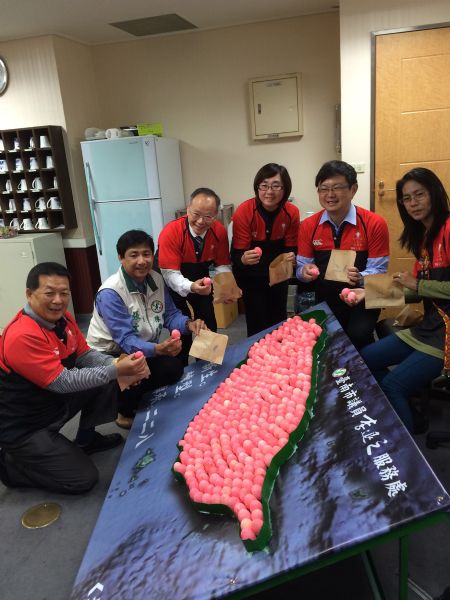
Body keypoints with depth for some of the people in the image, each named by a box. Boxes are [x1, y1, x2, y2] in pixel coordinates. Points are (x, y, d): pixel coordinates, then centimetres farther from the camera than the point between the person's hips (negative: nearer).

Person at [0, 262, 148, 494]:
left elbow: (84, 355, 1)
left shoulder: (62, 318, -4)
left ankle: (86, 439, 17)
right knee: (83, 479, -7)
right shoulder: (21, 336, -30)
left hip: (55, 401, 8)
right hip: (25, 427, -8)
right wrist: (116, 371, -31)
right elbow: (63, 382, -30)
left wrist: (119, 364, -19)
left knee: (107, 382, -3)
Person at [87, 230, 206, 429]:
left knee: (174, 367, -13)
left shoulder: (156, 280, -4)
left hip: (147, 349, 7)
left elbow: (170, 314, 1)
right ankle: (125, 412, 2)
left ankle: (141, 400, 15)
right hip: (109, 355, -7)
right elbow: (126, 340, -31)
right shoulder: (110, 293, -27)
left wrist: (189, 324, -22)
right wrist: (158, 349, -49)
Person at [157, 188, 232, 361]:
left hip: (199, 280, 4)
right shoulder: (171, 232, -32)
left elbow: (222, 265, -9)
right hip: (172, 283, -4)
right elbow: (170, 273, -34)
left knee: (209, 325, 10)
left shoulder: (219, 231, -19)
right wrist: (190, 287, -53)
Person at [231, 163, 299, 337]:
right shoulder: (244, 212, -26)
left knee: (279, 319, 16)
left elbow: (291, 247, -6)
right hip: (251, 274, -3)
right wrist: (244, 259, -48)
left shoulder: (292, 212, -17)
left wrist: (292, 257, -30)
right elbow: (237, 254, -24)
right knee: (257, 322, -1)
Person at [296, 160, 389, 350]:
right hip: (324, 299, 3)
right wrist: (306, 271, -19)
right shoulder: (308, 226, 1)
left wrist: (360, 277, -29)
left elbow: (378, 271, -8)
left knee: (358, 337, -26)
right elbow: (301, 265, 5)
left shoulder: (375, 224, -8)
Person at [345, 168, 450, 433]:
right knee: (364, 359, 9)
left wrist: (416, 284, -14)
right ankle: (408, 412, 23)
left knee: (393, 384, -14)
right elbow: (420, 291, 10)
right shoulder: (424, 235, 13)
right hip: (429, 325, 9)